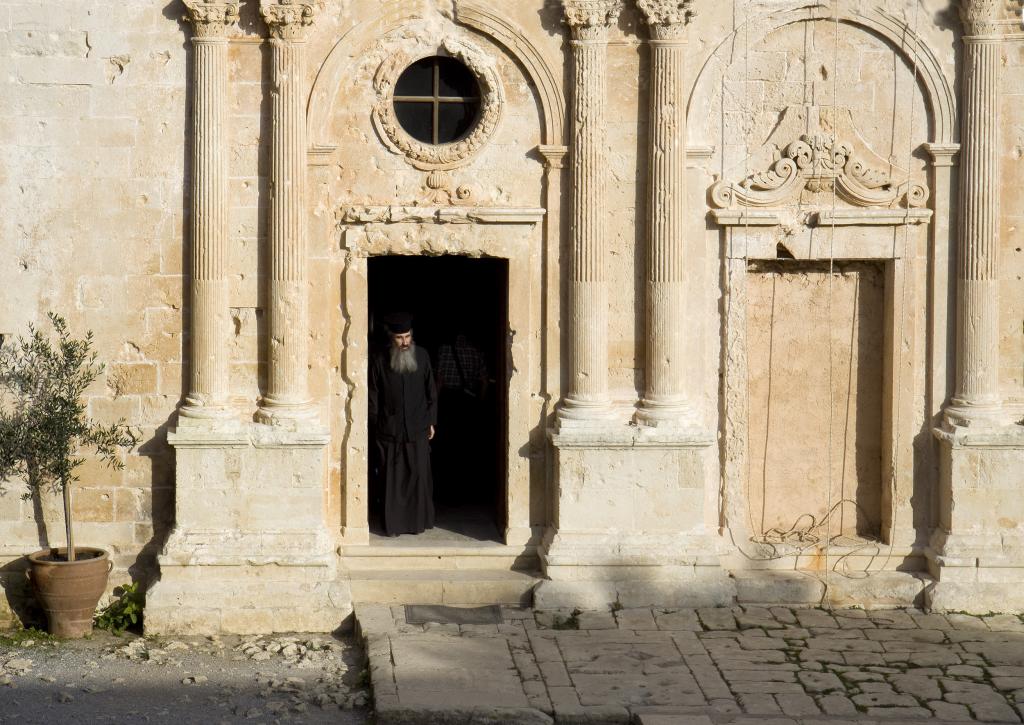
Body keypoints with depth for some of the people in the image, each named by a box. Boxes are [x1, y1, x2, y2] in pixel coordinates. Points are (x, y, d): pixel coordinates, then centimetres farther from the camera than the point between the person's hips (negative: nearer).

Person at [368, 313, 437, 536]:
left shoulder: (422, 357, 0)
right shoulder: (380, 361, -3)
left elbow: (431, 392, 8)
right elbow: (373, 398, 4)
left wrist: (431, 422, 6)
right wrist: (376, 426, 2)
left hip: (418, 430, 1)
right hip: (390, 431, -1)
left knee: (419, 476, 2)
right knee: (392, 479, 3)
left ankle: (419, 521, 13)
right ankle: (393, 524, 11)